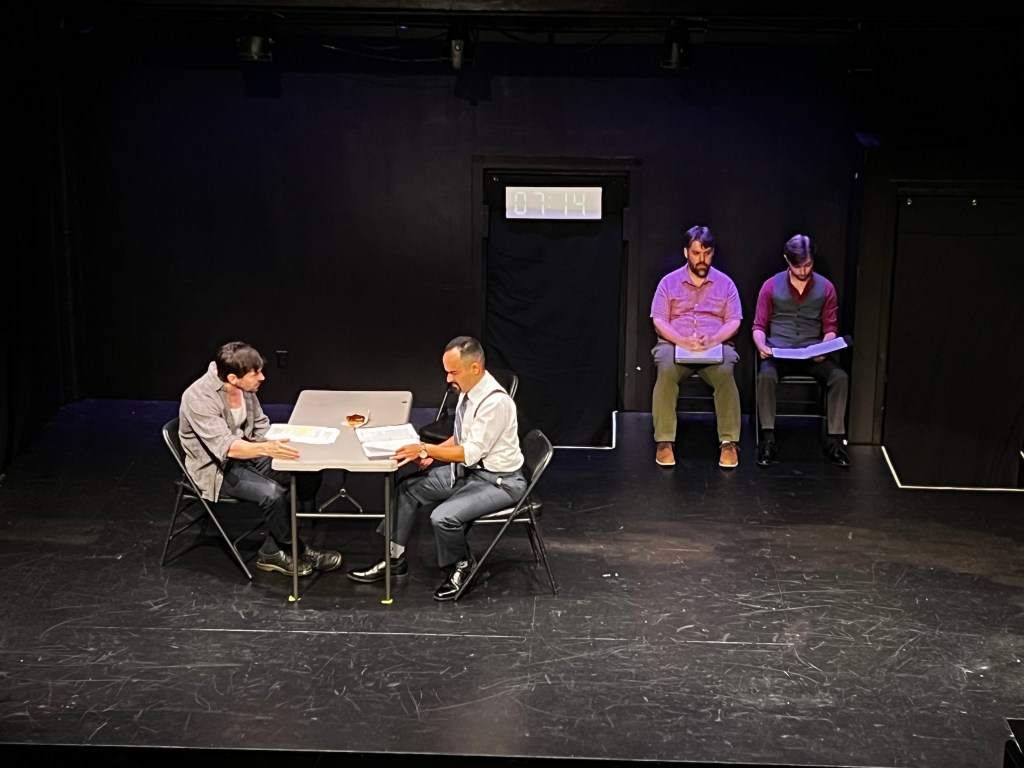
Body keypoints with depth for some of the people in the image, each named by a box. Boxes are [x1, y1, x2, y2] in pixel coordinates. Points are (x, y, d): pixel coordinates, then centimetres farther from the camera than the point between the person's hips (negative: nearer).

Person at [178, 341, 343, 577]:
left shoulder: (244, 387, -6)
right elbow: (226, 446, -37)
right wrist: (266, 449, -54)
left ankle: (274, 551, -2)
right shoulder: (199, 399, -28)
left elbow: (260, 426, 7)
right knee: (273, 492, -30)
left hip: (246, 454, 8)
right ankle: (293, 552, -3)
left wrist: (277, 444, -12)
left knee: (309, 473, -9)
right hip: (215, 468, -8)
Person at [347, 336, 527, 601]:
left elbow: (471, 452, -27)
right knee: (408, 487, 5)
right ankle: (395, 559, 15)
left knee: (443, 517, -27)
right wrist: (431, 454, -2)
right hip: (468, 469, 9)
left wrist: (425, 449, -27)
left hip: (498, 481, -9)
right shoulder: (468, 392, -1)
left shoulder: (495, 401, -28)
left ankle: (461, 568, 3)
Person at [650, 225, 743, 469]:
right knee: (666, 372, -35)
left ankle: (729, 442, -30)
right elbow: (659, 320, 0)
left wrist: (714, 339, -18)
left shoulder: (725, 283, 11)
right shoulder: (669, 282, 9)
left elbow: (734, 322, 3)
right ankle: (665, 441, -31)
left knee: (725, 373, -34)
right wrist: (682, 340, -18)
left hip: (717, 345, 0)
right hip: (675, 344, 0)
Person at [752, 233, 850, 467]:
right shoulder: (771, 286, 4)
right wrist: (762, 346, -18)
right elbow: (759, 326, 5)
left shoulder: (825, 287, 7)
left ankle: (834, 440, -21)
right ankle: (768, 440, -28)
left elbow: (830, 328, 7)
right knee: (766, 376, -34)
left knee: (840, 376, -28)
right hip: (778, 352, -1)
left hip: (813, 353, 1)